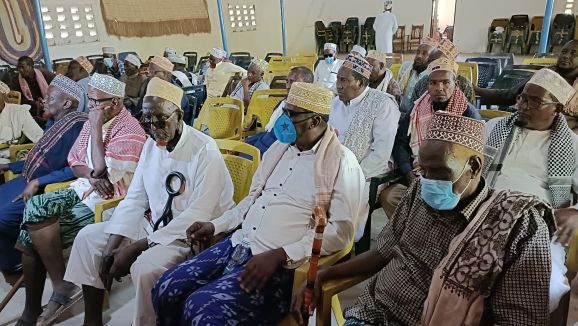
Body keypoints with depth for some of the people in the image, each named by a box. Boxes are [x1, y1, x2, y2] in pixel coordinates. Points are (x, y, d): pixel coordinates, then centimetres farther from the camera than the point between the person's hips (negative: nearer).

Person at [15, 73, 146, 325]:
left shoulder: (129, 131, -16)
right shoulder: (94, 121, 11)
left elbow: (102, 171, -22)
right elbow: (74, 162, 12)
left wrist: (96, 128, -18)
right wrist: (91, 176, -11)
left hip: (106, 201, -8)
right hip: (83, 189, 8)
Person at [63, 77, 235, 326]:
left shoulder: (205, 151, -21)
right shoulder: (151, 145, 4)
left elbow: (197, 216, -25)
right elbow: (134, 199, 4)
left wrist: (137, 247, -23)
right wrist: (112, 246, -8)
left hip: (192, 233, -8)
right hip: (154, 224, 8)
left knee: (145, 266, -32)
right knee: (88, 237, 6)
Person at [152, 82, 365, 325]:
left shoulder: (342, 162, -9)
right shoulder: (278, 148, 13)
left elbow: (341, 230, -16)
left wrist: (279, 255, -22)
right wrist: (215, 225, 11)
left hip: (284, 263, -7)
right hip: (239, 244, 7)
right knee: (166, 289, -4)